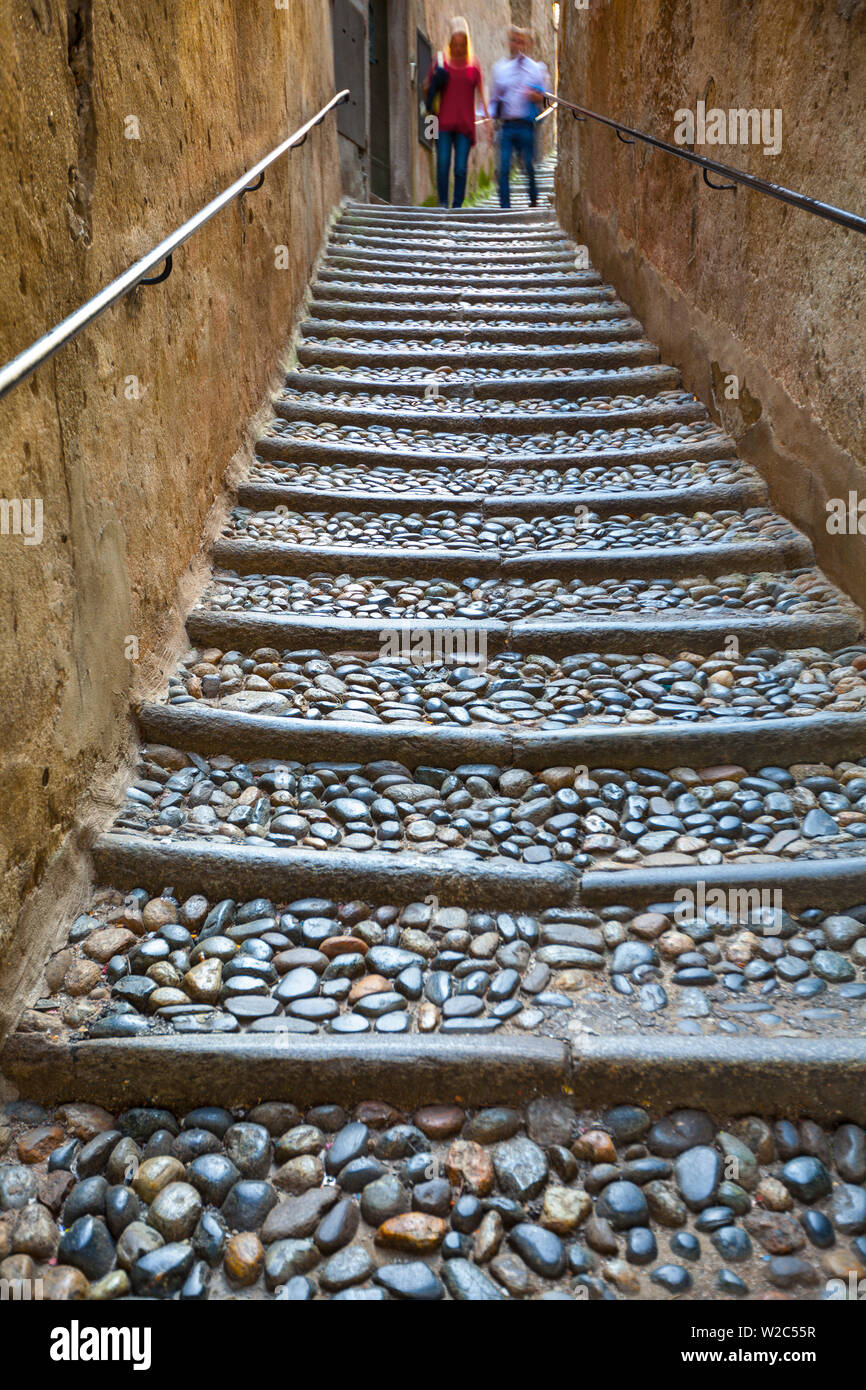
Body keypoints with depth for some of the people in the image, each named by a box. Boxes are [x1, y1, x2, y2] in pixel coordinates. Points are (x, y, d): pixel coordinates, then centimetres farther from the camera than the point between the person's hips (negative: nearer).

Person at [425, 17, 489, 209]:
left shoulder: (473, 66, 9)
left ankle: (457, 206, 1)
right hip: (444, 123, 0)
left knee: (461, 168, -6)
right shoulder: (440, 63, 8)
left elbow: (481, 94, 8)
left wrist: (487, 118, -3)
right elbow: (427, 89, 14)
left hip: (465, 124, 0)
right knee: (443, 164, -12)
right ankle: (442, 202, -1)